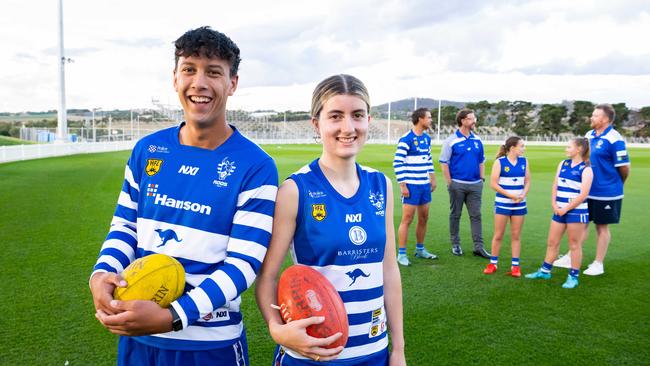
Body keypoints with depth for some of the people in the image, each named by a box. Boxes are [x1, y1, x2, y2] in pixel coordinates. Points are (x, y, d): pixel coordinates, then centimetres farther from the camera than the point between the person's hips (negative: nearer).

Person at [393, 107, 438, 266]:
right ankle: (401, 254, 3)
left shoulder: (427, 138, 11)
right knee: (407, 219, -4)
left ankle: (420, 249, 29)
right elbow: (397, 163, -14)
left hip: (425, 185, 8)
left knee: (423, 218, 14)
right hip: (411, 186, -8)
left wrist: (432, 179, 18)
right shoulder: (406, 139, -12)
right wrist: (402, 185, -16)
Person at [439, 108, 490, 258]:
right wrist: (449, 183, -9)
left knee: (476, 215, 3)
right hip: (457, 184, -4)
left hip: (475, 184, 4)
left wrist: (482, 178, 8)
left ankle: (478, 247, 8)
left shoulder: (477, 140, 8)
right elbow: (444, 163, -6)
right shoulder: (451, 140, -6)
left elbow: (481, 161, 16)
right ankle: (455, 244, 19)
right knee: (455, 215, 7)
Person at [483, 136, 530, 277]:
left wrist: (523, 195, -11)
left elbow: (527, 181, 8)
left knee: (516, 235, 7)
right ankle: (493, 263, 16)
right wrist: (510, 195, -15)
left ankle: (515, 265, 14)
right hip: (502, 203, -3)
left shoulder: (524, 162, 5)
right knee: (498, 235, 3)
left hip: (519, 204, 3)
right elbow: (493, 183, -11)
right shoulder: (500, 162, -7)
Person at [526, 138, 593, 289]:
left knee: (574, 244, 3)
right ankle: (545, 271, 24)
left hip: (576, 211, -6)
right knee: (552, 242, 12)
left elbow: (583, 195, -15)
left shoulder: (586, 169, -8)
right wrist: (554, 205, -3)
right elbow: (555, 185, 9)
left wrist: (566, 209, -13)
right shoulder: (563, 164, 10)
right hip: (559, 211, 6)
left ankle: (573, 276, 14)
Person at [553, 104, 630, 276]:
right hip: (586, 190, 6)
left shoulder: (614, 139, -18)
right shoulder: (589, 135, 6)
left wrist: (617, 184, 1)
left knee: (602, 227, 7)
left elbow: (624, 167, -15)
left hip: (605, 193, -6)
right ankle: (572, 257, 21)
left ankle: (598, 264, 19)